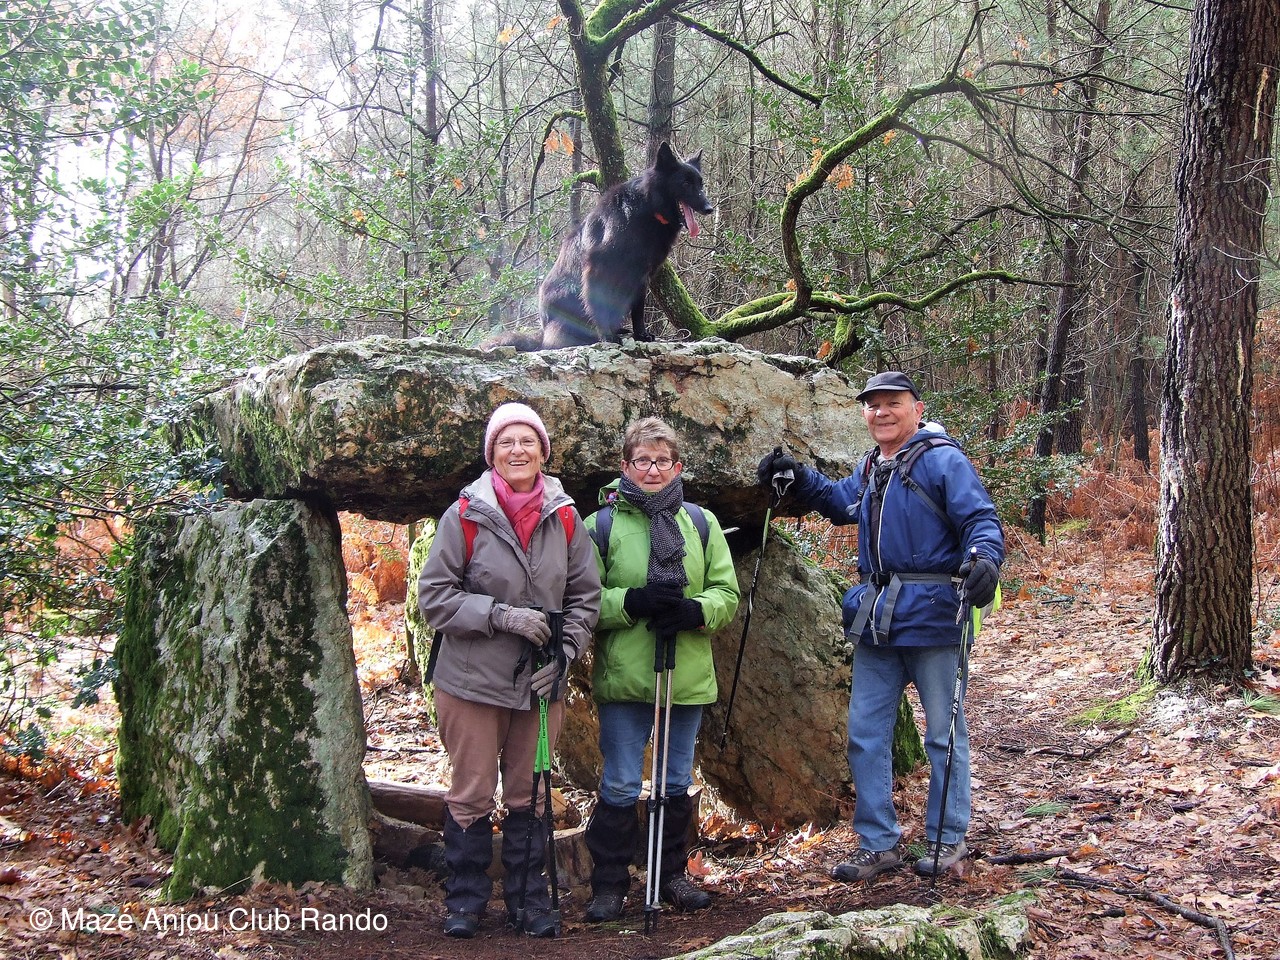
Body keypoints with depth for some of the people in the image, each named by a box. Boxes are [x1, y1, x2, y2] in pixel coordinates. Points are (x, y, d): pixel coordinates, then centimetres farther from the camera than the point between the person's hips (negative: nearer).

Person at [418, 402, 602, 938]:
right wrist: (502, 615, -16)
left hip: (540, 686, 3)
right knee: (472, 795, 6)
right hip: (472, 682, -2)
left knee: (528, 796, 12)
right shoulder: (465, 517, -8)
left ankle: (528, 899, 24)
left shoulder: (565, 519, 1)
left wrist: (563, 653, -5)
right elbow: (433, 597, -7)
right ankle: (465, 901, 20)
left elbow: (584, 599, 9)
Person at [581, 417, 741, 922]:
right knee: (620, 786, 2)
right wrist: (631, 602, -21)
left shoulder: (702, 523, 7)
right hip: (622, 678, -3)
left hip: (687, 678, 3)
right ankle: (609, 884, 15)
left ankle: (673, 875, 30)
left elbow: (726, 593, 5)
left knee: (677, 784, 15)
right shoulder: (602, 524, -3)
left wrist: (696, 610, -15)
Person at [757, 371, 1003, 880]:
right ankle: (878, 842, 19)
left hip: (932, 616, -7)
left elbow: (981, 520, -16)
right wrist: (799, 478, 18)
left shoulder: (942, 460, -8)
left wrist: (983, 560, -37)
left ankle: (946, 839, 19)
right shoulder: (870, 469, 15)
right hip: (876, 620, 8)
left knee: (944, 733, 6)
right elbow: (841, 501, 34)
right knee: (865, 734, 9)